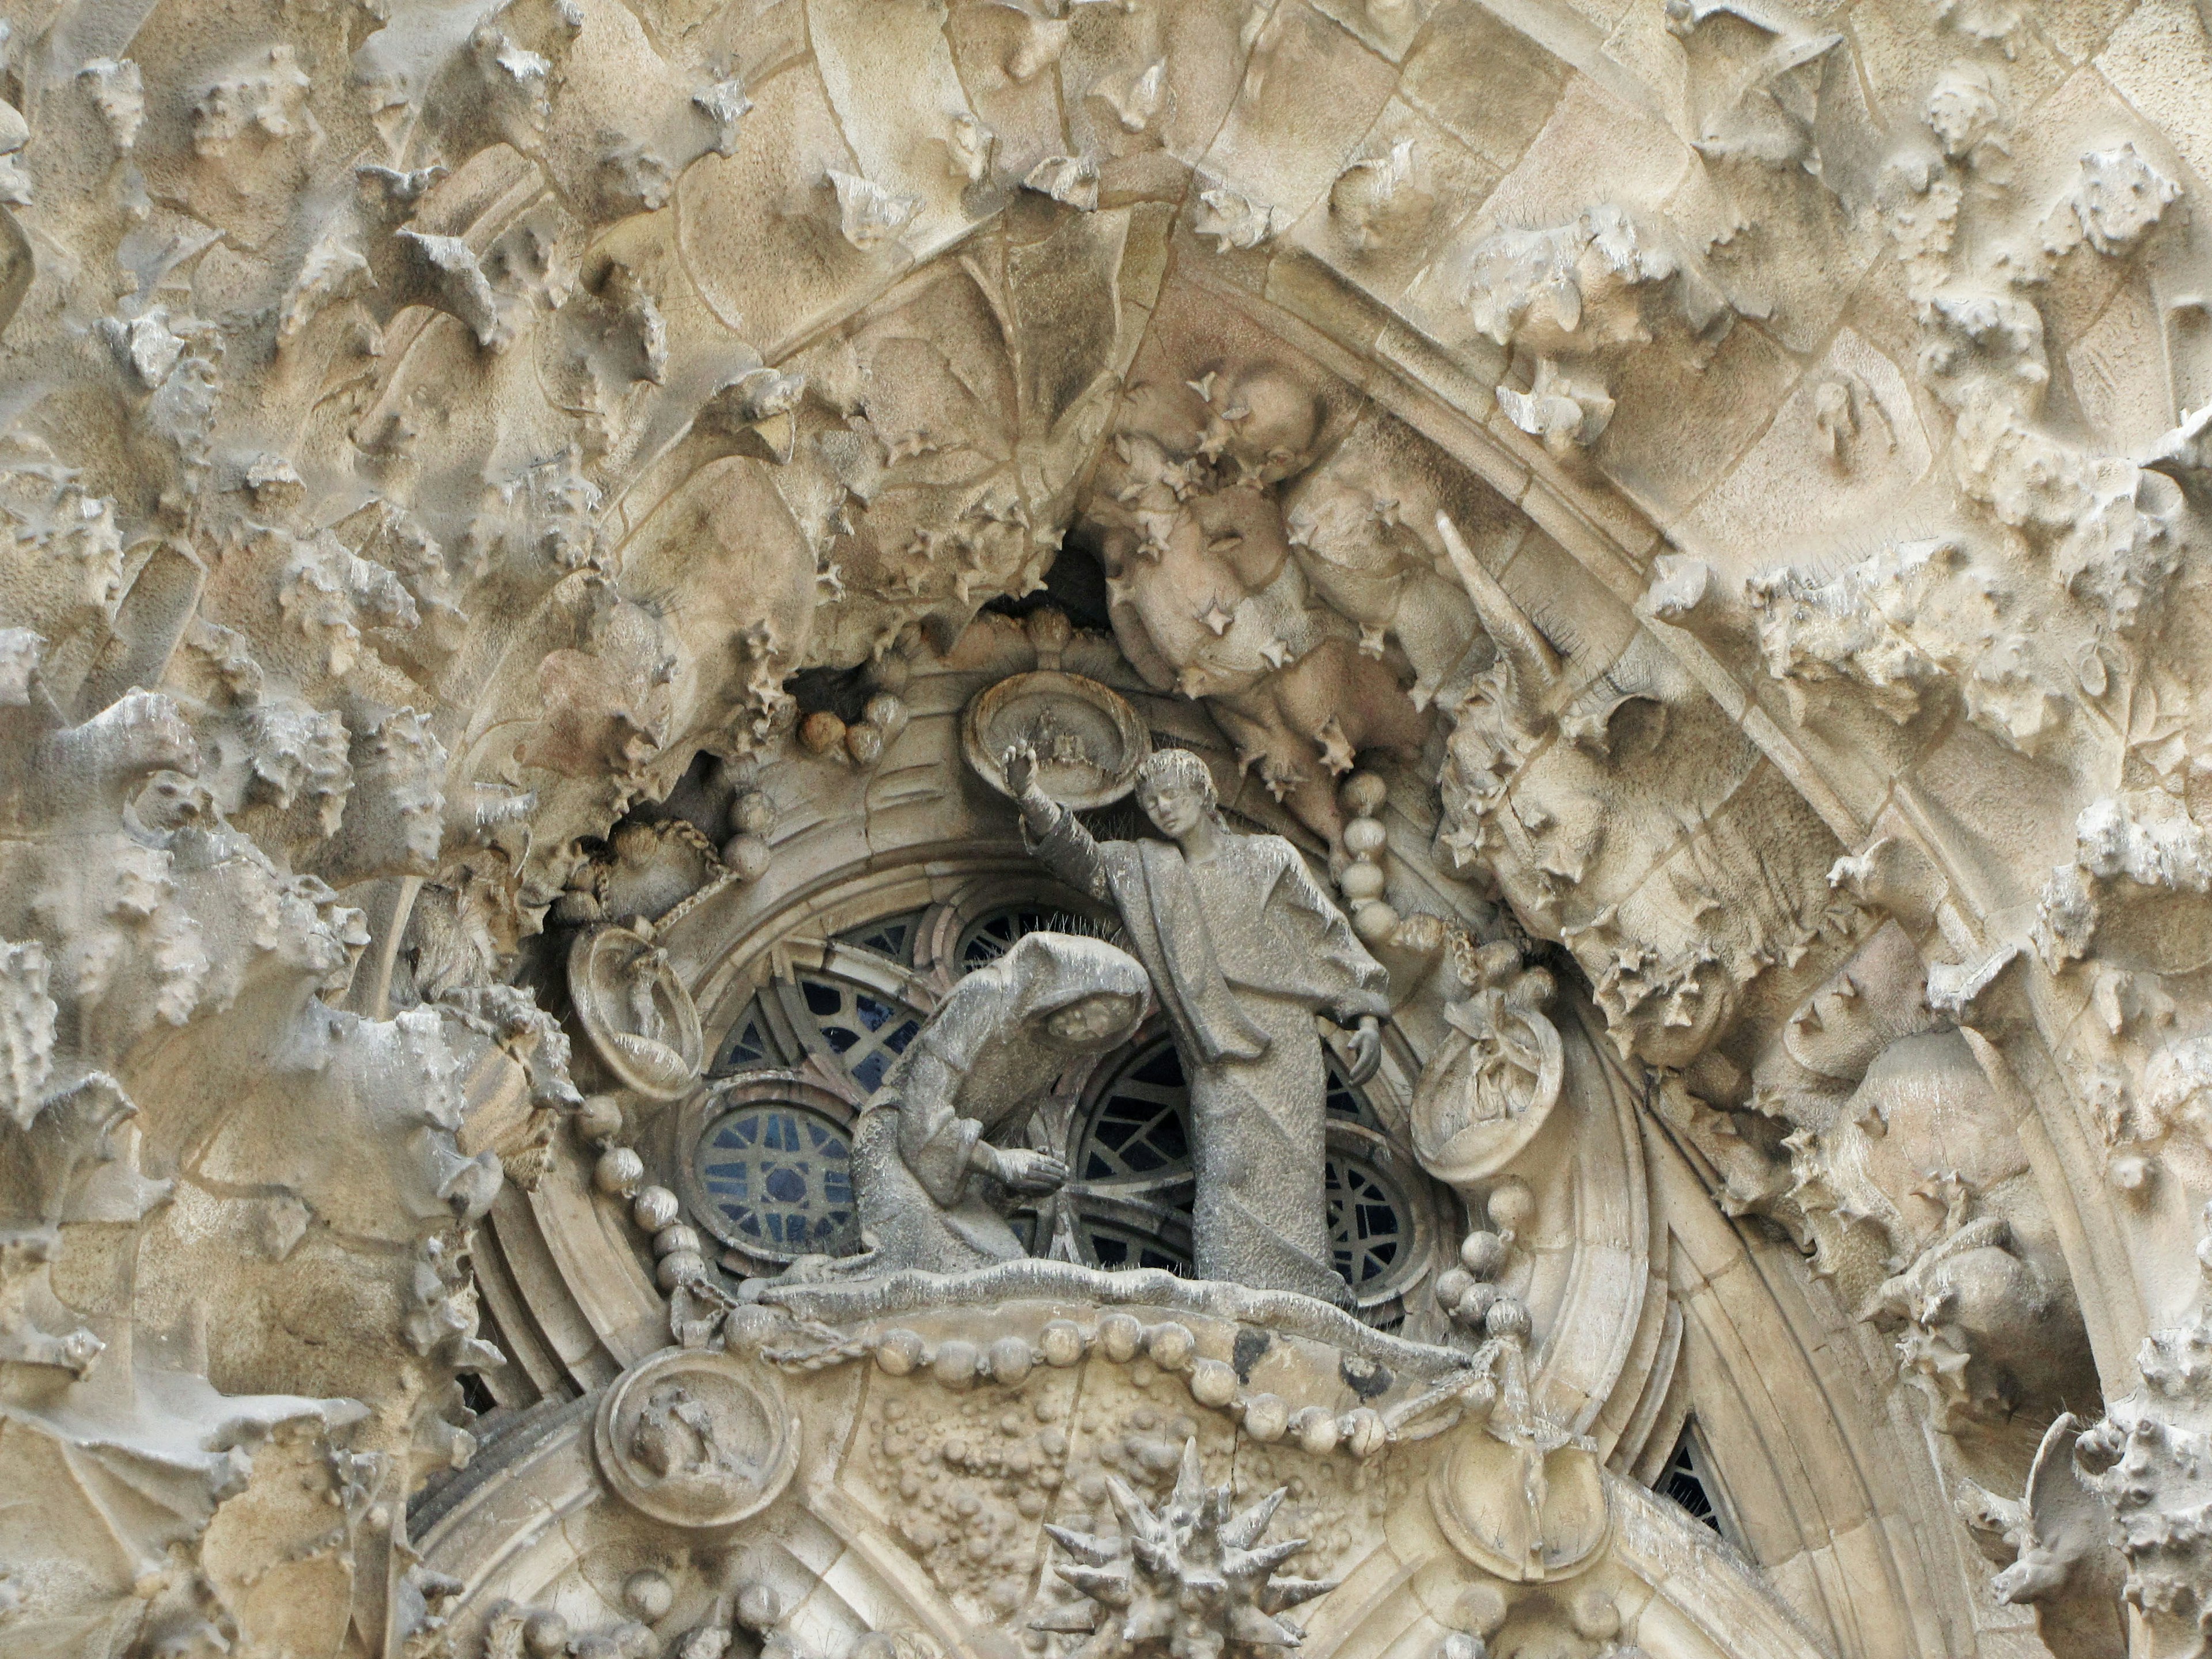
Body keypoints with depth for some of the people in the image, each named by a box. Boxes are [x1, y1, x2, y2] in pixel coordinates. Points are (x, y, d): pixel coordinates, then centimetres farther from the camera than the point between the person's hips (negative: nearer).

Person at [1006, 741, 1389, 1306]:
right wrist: (1030, 798, -16)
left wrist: (1365, 1018, 5)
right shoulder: (1145, 871, 16)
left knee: (1287, 1179, -7)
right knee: (1229, 1177, -12)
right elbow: (1082, 858, 1)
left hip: (1284, 1046, -1)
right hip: (1218, 1059, 1)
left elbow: (1328, 936, 13)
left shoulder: (1269, 858, 12)